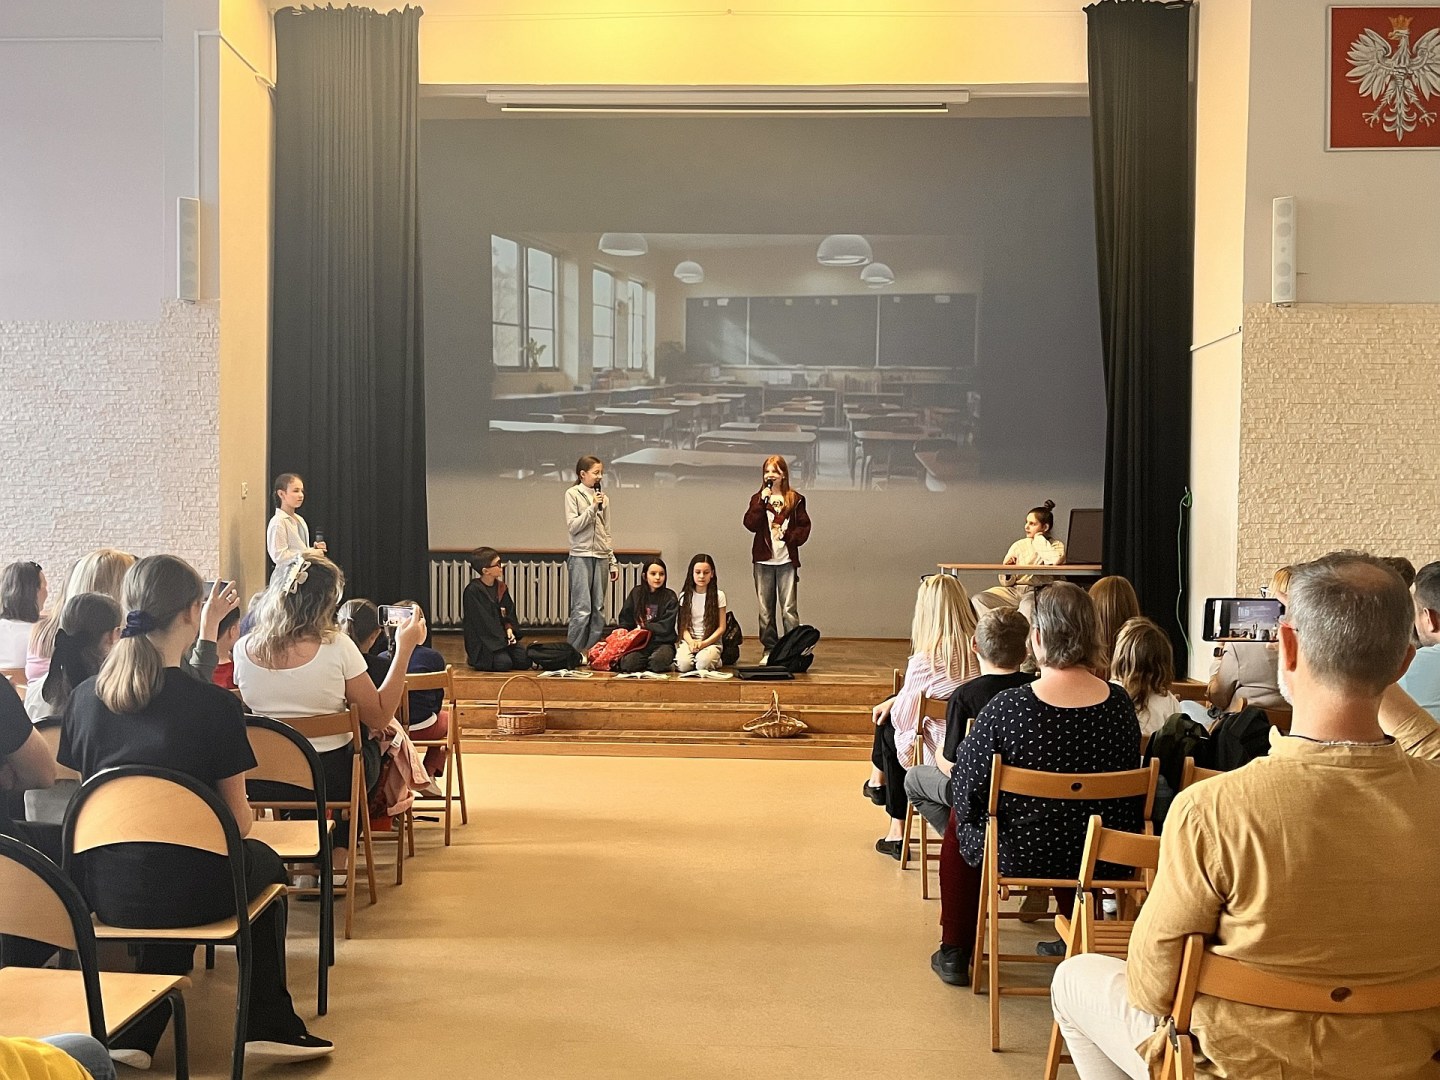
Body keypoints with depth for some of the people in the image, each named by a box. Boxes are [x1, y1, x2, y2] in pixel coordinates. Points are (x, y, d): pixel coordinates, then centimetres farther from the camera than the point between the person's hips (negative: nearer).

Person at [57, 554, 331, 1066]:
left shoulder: (85, 697, -3)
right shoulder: (215, 705, -15)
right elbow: (238, 819, -6)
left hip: (105, 893, 4)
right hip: (184, 894, -4)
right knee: (264, 862, 28)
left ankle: (134, 1033, 27)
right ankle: (269, 1026, 29)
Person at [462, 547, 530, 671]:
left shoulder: (501, 587, 9)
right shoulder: (472, 591, -14)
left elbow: (509, 612, 12)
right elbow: (480, 621, -16)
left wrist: (509, 629, -9)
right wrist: (502, 639, -18)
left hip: (502, 636, 7)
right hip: (482, 641, -7)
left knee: (524, 661, -9)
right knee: (504, 663, -26)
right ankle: (475, 659, 2)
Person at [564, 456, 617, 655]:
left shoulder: (604, 498, 13)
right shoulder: (573, 494, -1)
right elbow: (572, 526, -9)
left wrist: (613, 561, 13)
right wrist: (592, 507, -14)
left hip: (601, 557, 5)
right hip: (581, 556, -5)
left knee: (599, 609, 4)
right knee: (582, 609, -10)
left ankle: (593, 652, 9)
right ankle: (574, 652, -3)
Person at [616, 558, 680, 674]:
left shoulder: (670, 597, 1)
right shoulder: (636, 593, 10)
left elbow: (665, 627, -5)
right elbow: (625, 620, 12)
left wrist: (643, 627, -4)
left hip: (661, 643, -2)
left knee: (658, 661, -35)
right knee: (628, 663, -29)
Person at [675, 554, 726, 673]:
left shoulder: (718, 596, 2)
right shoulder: (685, 596, 7)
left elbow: (721, 627, 1)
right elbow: (683, 626, 5)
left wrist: (704, 643, -13)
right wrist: (691, 642, -16)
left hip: (710, 641, -1)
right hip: (689, 640, 1)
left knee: (703, 664, -33)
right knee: (684, 664, -31)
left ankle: (715, 660, 0)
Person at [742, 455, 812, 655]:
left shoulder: (795, 499, 4)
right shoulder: (758, 498, 8)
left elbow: (804, 527, 2)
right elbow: (750, 524, -7)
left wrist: (788, 535, -13)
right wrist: (762, 501, -15)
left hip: (787, 561, -2)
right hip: (763, 560, 2)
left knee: (789, 609, -4)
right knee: (765, 609, 7)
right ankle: (769, 649, 14)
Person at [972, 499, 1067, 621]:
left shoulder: (1056, 546, 6)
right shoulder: (1019, 545, 15)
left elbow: (1056, 560, -22)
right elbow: (1006, 582, 14)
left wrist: (1038, 538, -5)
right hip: (1013, 590, 4)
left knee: (1028, 605, -41)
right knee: (979, 600, -21)